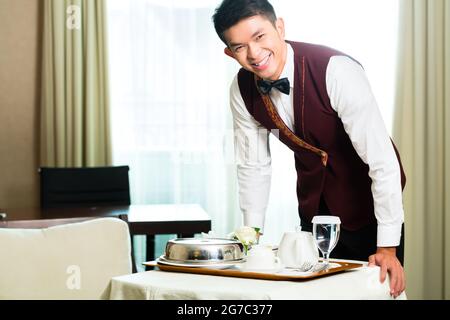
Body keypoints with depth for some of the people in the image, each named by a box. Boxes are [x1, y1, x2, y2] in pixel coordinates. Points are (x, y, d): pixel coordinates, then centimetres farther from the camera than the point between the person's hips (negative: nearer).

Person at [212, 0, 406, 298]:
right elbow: (253, 165, -1)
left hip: (366, 194, -4)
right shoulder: (242, 90, -13)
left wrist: (389, 247, -29)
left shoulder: (338, 71, -30)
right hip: (314, 200, 4)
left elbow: (382, 160, -30)